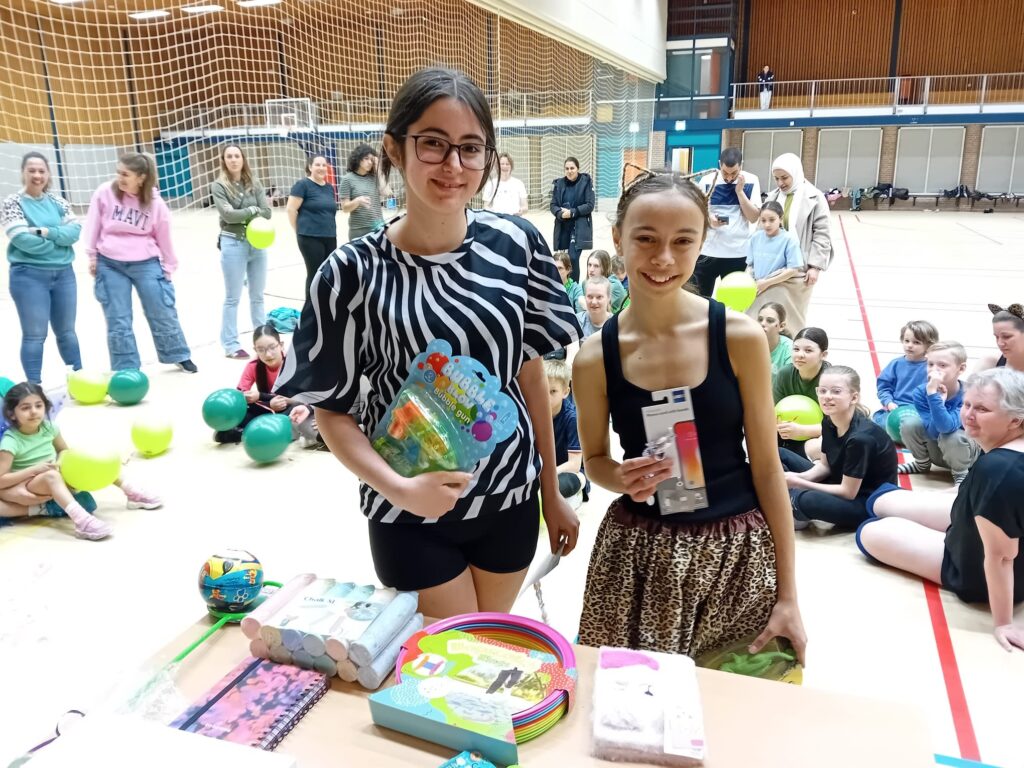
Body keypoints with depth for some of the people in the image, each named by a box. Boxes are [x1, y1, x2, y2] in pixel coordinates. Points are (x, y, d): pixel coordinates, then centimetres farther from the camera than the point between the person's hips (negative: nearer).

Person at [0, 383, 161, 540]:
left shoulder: (48, 427, -2)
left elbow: (64, 451, 15)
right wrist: (34, 469, -26)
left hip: (57, 483, 7)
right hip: (30, 487, -6)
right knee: (51, 476, -38)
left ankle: (131, 493, -2)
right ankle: (81, 520, -58)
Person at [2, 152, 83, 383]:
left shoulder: (56, 201, 9)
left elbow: (74, 231, -2)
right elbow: (22, 239, -14)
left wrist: (47, 232, -17)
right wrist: (58, 240, -7)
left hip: (63, 273, 4)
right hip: (29, 275, -4)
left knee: (67, 331, 14)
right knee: (35, 335, -2)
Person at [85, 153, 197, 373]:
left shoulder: (154, 202, -4)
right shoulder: (104, 193, -5)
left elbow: (163, 235, 4)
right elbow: (93, 225, 4)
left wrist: (169, 265, 9)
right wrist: (92, 255, 6)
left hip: (146, 263, 0)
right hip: (110, 264, 0)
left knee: (163, 313, 8)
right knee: (118, 320, 5)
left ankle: (180, 356, 27)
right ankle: (125, 369, 15)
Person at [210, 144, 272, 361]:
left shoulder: (254, 183, 6)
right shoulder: (219, 186, -4)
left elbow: (266, 212, -1)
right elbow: (228, 214, -16)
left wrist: (243, 216, -11)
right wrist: (252, 210, -8)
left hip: (257, 243, 4)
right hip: (233, 244, -4)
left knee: (258, 296, 13)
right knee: (233, 298, 1)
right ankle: (230, 345, 8)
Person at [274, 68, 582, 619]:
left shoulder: (515, 244, -8)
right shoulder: (354, 272, -16)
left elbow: (530, 371, 2)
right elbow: (331, 411, -8)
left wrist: (552, 493, 7)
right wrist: (398, 489, -25)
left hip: (509, 496, 3)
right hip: (413, 515, -3)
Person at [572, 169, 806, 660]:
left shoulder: (740, 337, -11)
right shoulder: (595, 357, -9)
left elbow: (767, 467, -5)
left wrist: (787, 595, -3)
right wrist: (624, 479, -18)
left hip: (738, 552, 0)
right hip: (638, 552, 1)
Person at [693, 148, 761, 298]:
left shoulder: (751, 181, -2)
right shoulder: (707, 181, -3)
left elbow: (754, 217, -6)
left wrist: (740, 191, -13)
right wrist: (708, 220, -16)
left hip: (738, 252, 0)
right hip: (707, 251, 0)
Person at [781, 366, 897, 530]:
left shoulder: (860, 437, -30)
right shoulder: (828, 421, -7)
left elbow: (848, 492, -23)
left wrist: (800, 483, -21)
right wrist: (800, 477, -15)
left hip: (870, 502, -8)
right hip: (841, 484, 8)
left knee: (808, 500, -35)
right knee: (779, 455, 2)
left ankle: (795, 501, -2)